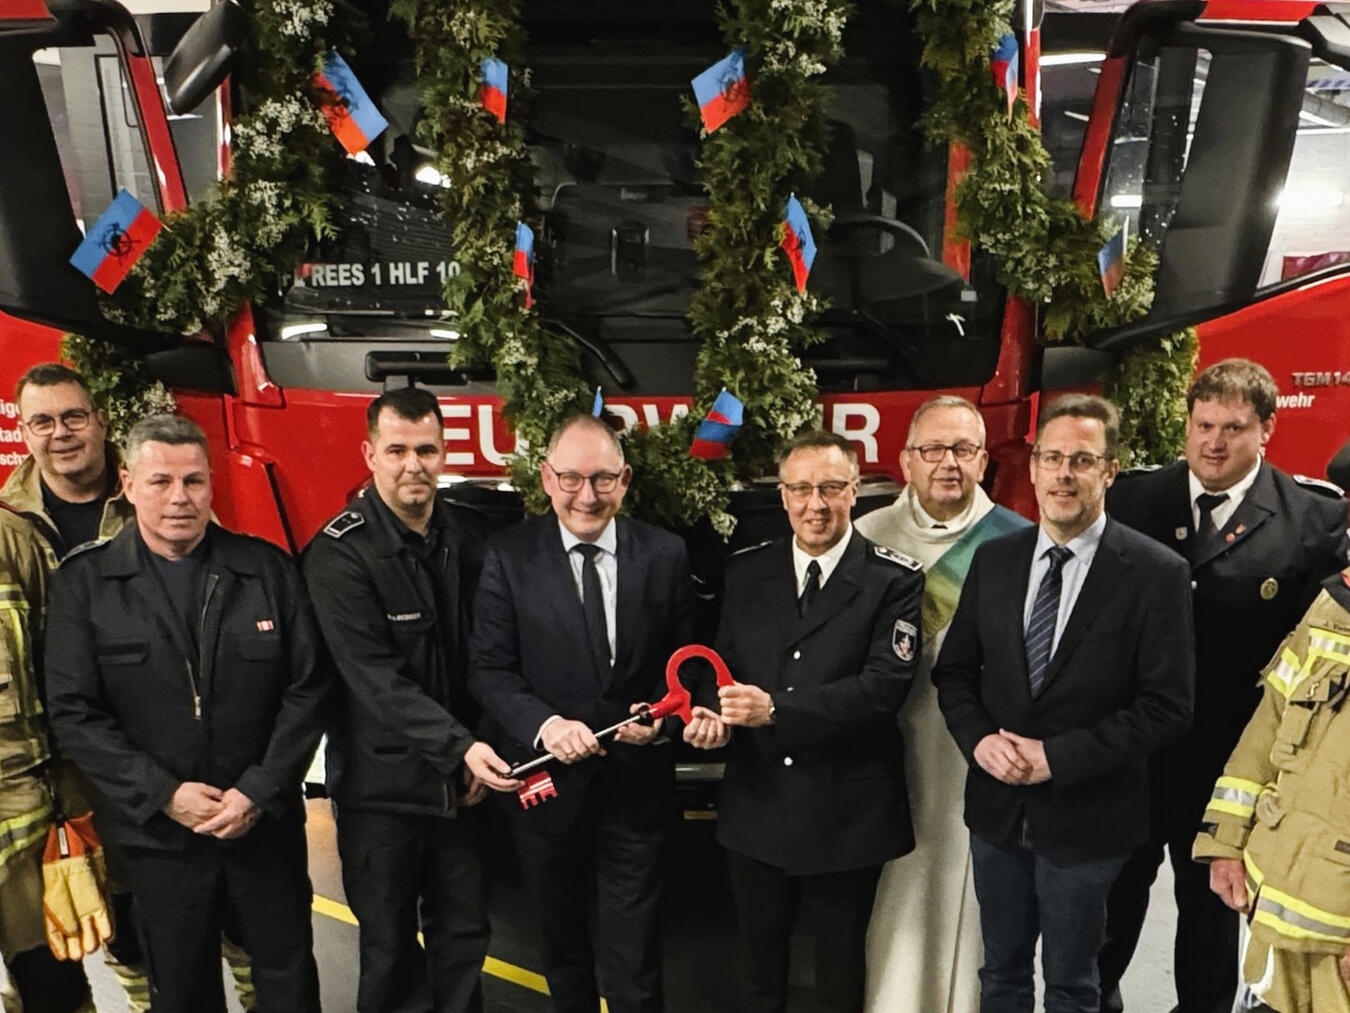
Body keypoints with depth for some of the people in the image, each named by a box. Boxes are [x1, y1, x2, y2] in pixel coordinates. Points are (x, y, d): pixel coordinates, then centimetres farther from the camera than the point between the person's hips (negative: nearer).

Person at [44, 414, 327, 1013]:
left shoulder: (267, 569, -3)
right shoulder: (83, 583, -4)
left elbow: (307, 688, -4)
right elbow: (74, 713, -7)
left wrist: (259, 791, -11)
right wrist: (163, 794, -14)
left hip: (266, 824, 1)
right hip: (157, 833, 0)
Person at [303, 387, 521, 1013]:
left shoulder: (464, 540, 3)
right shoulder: (340, 553, -15)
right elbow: (376, 679, -22)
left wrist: (476, 757, -1)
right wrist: (459, 746, -31)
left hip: (460, 783, 5)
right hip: (381, 788, -4)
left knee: (464, 936, 16)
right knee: (390, 948, 11)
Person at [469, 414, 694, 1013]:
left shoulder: (665, 555, -3)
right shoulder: (510, 555, -6)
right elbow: (488, 667, -8)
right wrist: (543, 725, -23)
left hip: (635, 785, 0)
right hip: (546, 784, 1)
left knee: (632, 962, 8)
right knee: (563, 946, 23)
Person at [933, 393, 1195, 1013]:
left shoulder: (1157, 573, -12)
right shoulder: (993, 560, 1)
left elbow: (1167, 706, -14)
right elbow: (954, 671, 6)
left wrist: (1058, 756, -19)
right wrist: (979, 740, -13)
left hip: (1086, 816, -3)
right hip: (997, 806, 4)